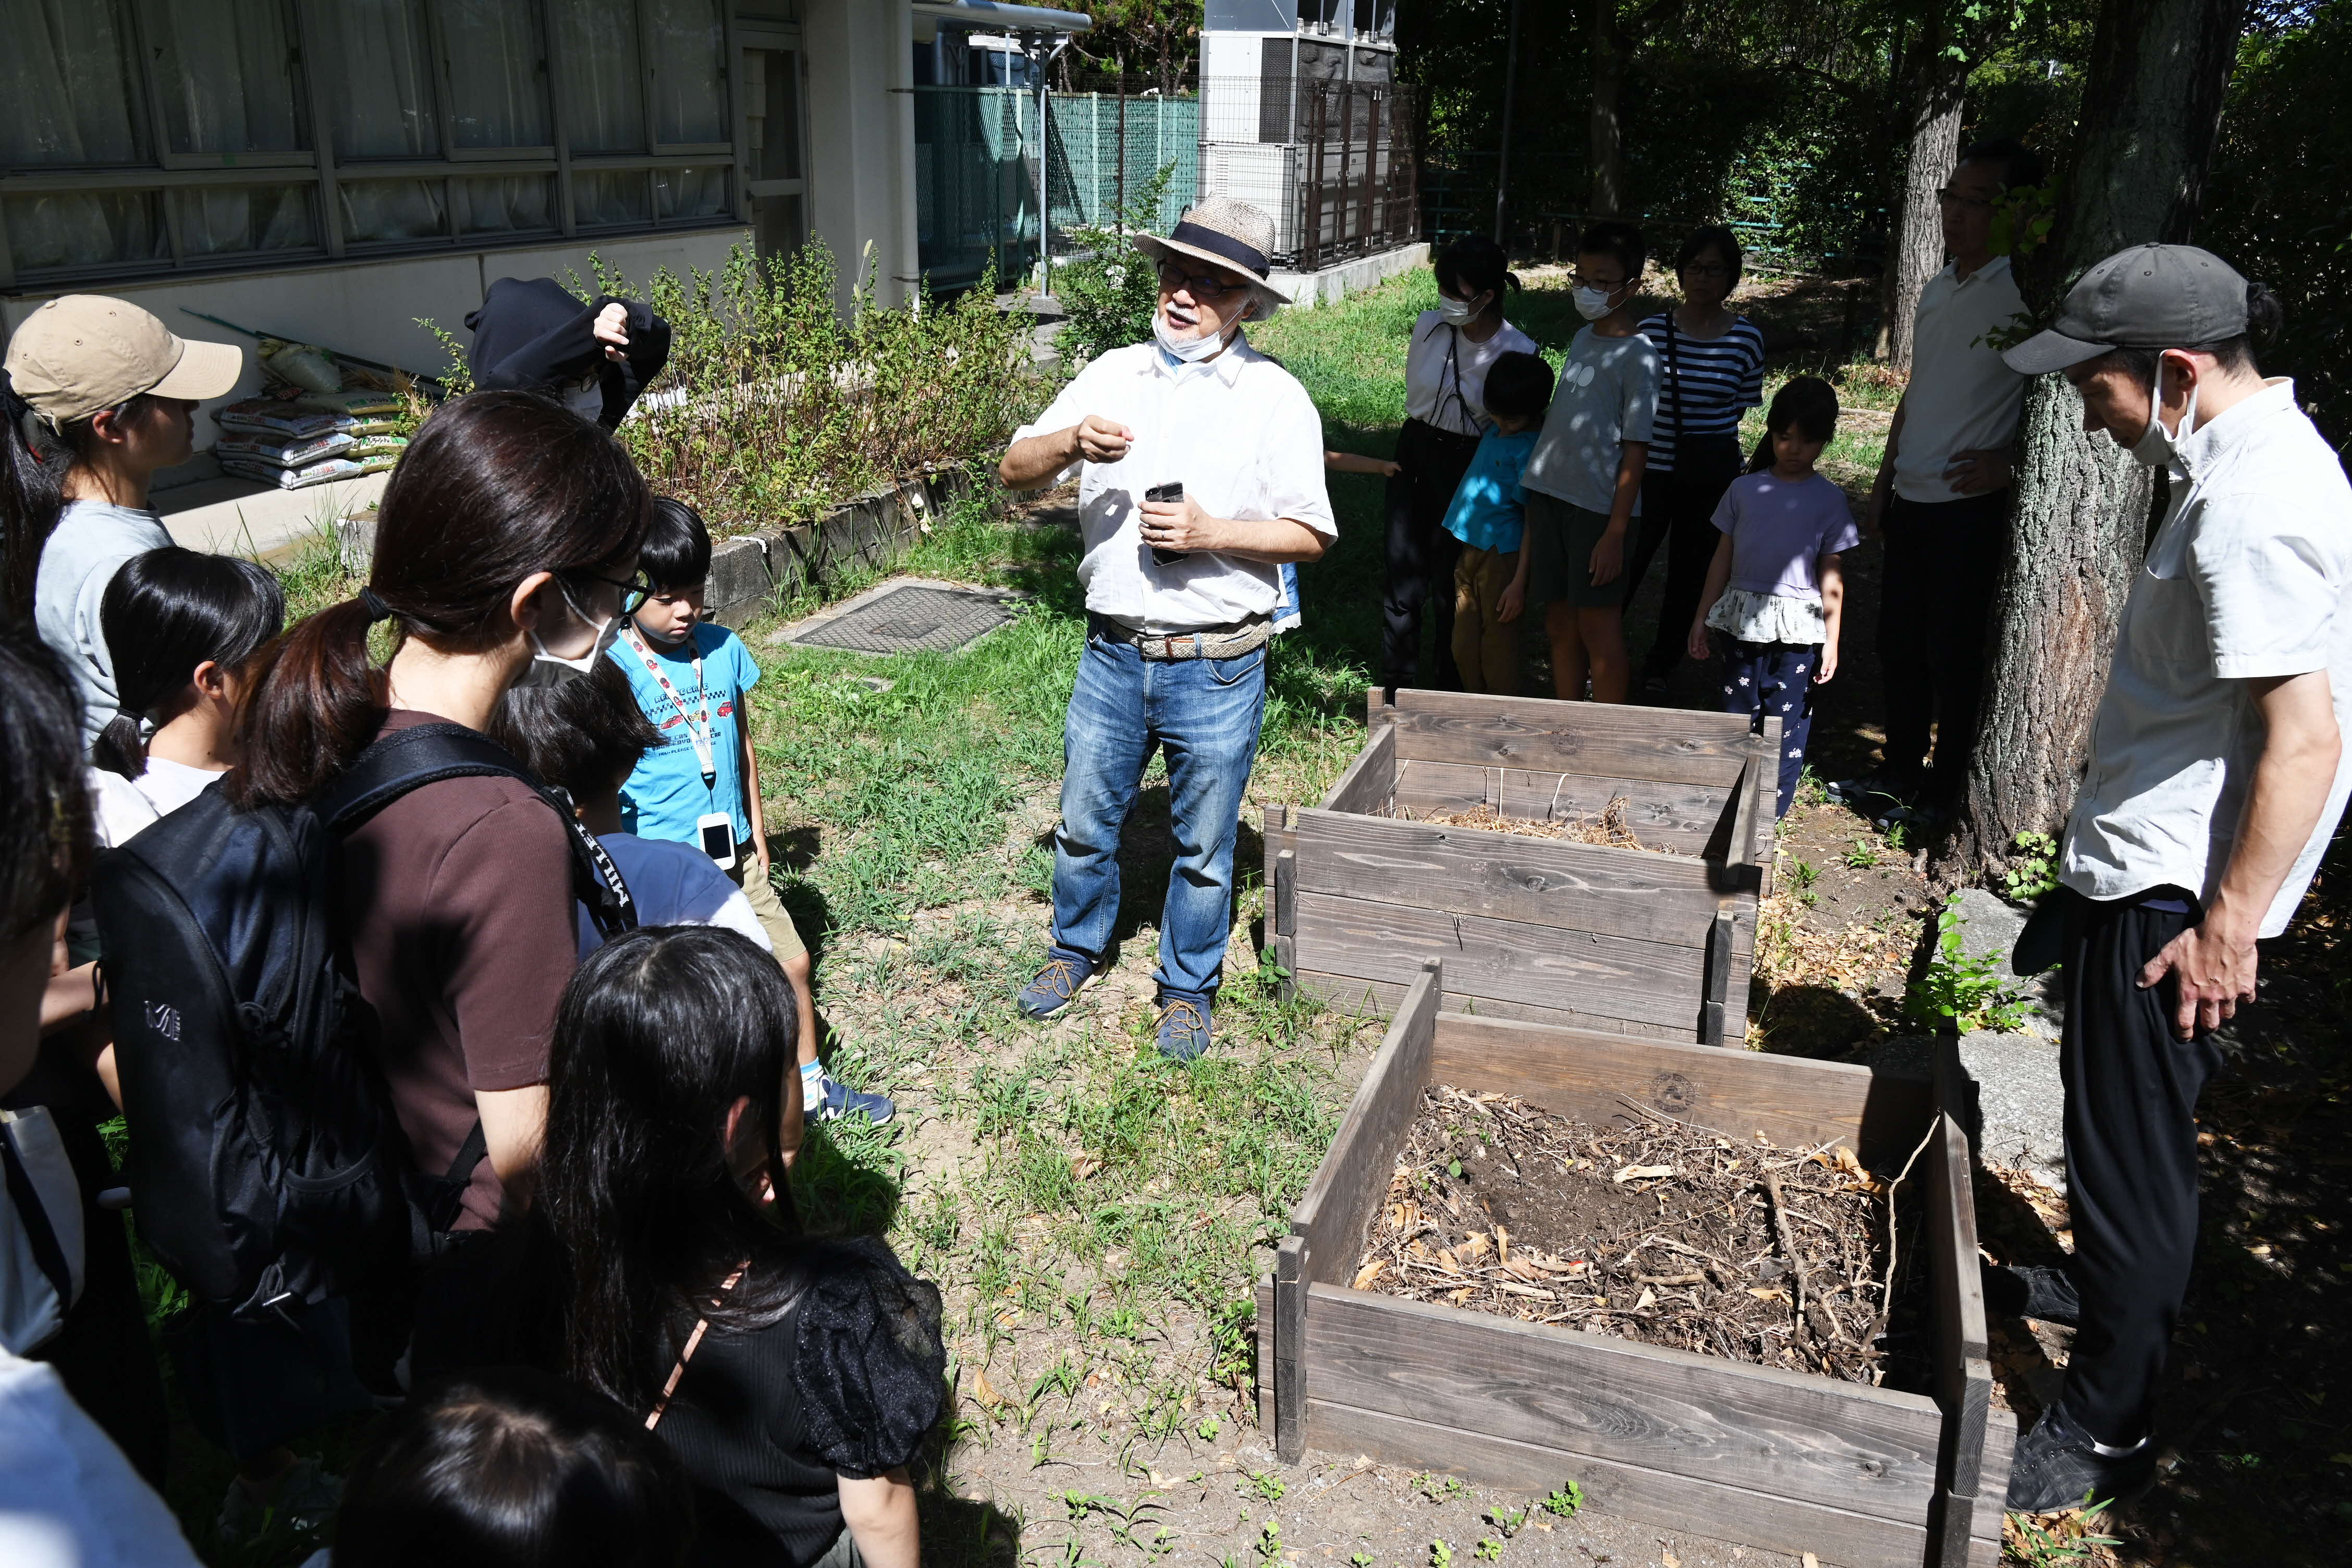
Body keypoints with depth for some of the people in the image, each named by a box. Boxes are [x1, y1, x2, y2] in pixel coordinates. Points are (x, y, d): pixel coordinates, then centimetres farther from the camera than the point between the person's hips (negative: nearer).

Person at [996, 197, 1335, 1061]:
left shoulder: (1276, 398, -4)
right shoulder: (1113, 374, 5)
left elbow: (1308, 535, -5)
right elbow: (1013, 470, 2)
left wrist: (1209, 533, -19)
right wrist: (1071, 442, -19)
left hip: (1217, 669, -3)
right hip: (1113, 655, 3)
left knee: (1203, 845, 11)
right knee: (1085, 820, 17)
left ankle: (1188, 988, 32)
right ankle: (1077, 948, 43)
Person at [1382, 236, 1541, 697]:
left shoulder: (1517, 351, -13)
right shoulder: (1428, 327, -5)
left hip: (1468, 466, -3)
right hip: (1415, 451, 3)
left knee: (1451, 581, 5)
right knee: (1402, 572, 5)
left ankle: (1449, 682, 22)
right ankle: (1397, 679, 19)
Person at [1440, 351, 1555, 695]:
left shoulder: (1529, 449, -16)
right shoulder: (1496, 432, 7)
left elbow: (1533, 522, -17)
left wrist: (1519, 583, -19)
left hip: (1500, 555, -9)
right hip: (1469, 549, 9)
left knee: (1497, 648, -1)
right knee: (1464, 647, 14)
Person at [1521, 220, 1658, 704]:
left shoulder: (1637, 355, -10)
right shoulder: (1582, 338, 11)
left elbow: (1636, 449, -12)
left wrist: (1616, 532, -16)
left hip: (1597, 506, -7)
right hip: (1550, 494, 7)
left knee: (1598, 628, -1)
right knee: (1559, 623, 13)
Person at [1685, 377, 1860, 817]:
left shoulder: (1829, 500, -1)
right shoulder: (1745, 489, 5)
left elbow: (1831, 577, -1)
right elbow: (1723, 558, 10)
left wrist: (1831, 641, -4)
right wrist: (1702, 617, 10)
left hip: (1796, 631, -2)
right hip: (1742, 622, 2)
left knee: (1786, 722, 2)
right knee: (1737, 715, 8)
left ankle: (1772, 812, 12)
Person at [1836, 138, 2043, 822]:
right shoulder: (1937, 290, 13)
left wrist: (2009, 459, -18)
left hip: (1971, 506, -8)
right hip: (1911, 500, 8)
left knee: (1952, 656, 2)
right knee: (1898, 643, 15)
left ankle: (1945, 790, 15)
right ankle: (1900, 773, 30)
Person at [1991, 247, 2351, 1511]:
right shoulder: (2249, 457, 8)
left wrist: (2227, 923, -22)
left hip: (2172, 897, -10)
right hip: (2141, 871, 10)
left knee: (2129, 1147, 1)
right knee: (2114, 1121, 25)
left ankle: (2104, 1429, 16)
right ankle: (2112, 1292, 46)